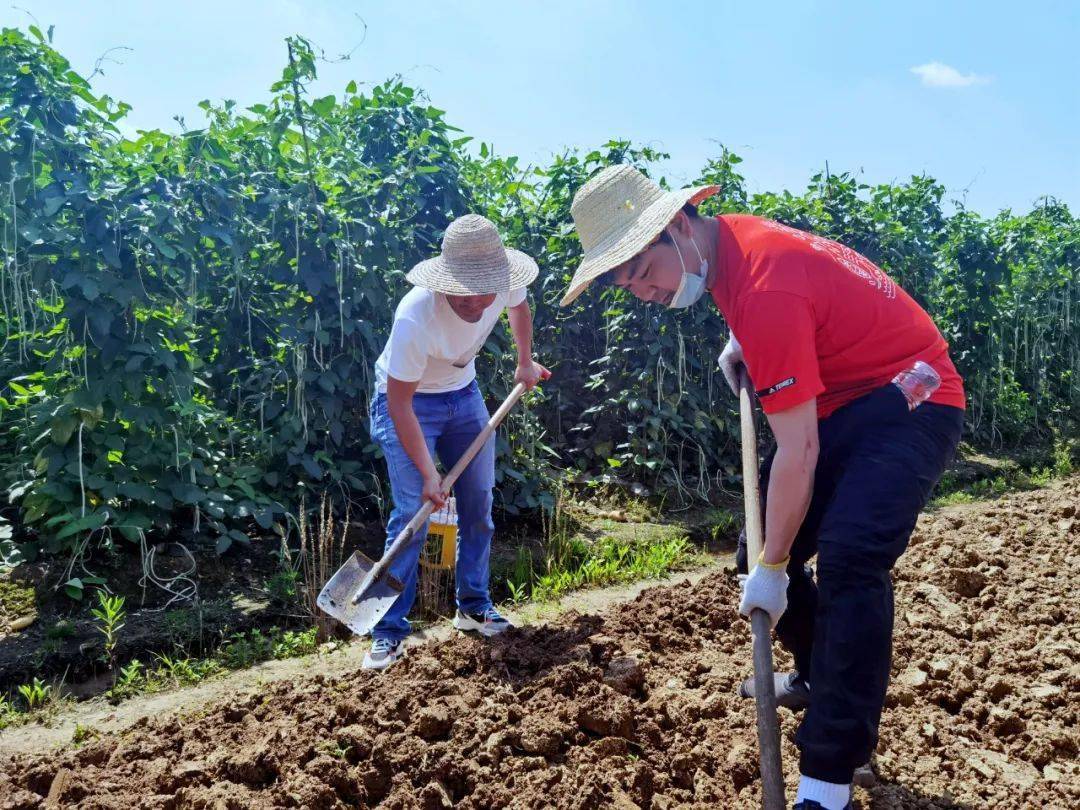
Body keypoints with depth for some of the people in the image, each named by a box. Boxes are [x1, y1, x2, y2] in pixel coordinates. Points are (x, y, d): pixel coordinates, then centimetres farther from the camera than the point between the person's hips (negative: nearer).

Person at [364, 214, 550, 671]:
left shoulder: (504, 283, -22)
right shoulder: (414, 318, -38)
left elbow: (519, 307, 8)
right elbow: (400, 403, -29)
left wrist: (526, 363, 12)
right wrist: (428, 473, -29)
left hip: (463, 393, 6)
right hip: (408, 400, -5)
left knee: (479, 504, 7)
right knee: (412, 512, -14)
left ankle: (473, 607, 23)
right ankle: (389, 630, -3)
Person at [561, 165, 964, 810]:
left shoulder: (765, 288, -30)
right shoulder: (727, 240, -2)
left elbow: (798, 453, -27)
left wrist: (773, 569, -19)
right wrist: (739, 346, 5)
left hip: (909, 399, -9)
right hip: (839, 404, 9)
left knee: (849, 558, -29)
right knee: (760, 553, 7)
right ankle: (816, 677, 32)